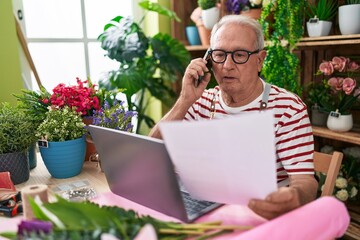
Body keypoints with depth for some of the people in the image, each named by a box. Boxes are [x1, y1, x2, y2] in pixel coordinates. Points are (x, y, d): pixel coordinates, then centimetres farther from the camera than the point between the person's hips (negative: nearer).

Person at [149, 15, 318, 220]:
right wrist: (185, 102, -16)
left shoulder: (288, 108, -8)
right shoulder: (202, 102, 1)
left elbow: (305, 180, -15)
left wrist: (295, 196, -39)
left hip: (266, 215, 0)